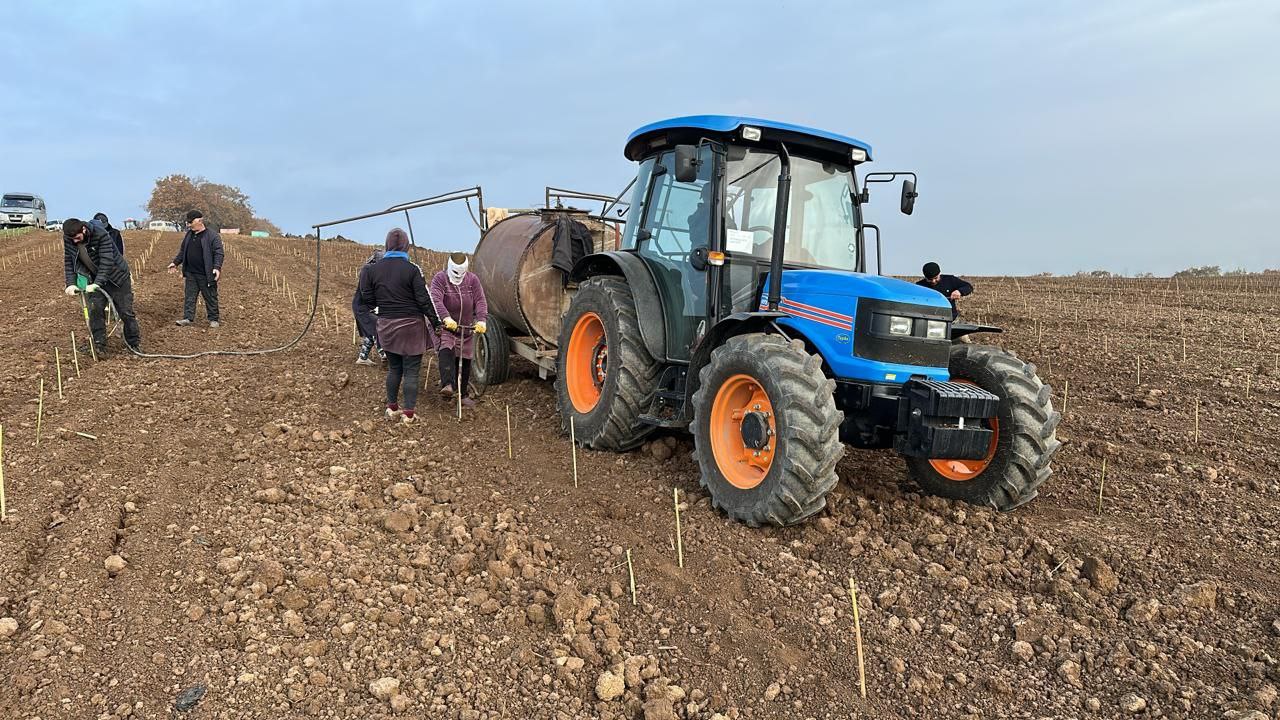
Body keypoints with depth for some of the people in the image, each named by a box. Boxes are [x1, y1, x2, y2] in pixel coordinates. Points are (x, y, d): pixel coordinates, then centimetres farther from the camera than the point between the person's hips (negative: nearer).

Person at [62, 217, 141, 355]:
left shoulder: (101, 234, -28)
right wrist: (71, 283, -16)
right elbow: (68, 261, -5)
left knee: (126, 312, 0)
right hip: (94, 279, 4)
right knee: (95, 310, -8)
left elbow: (106, 261, -31)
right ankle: (99, 345, 0)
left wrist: (97, 283, -37)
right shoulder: (68, 238, -11)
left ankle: (135, 342, 14)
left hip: (116, 276, -4)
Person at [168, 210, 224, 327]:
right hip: (191, 273, 6)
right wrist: (175, 263, 16)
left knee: (211, 298, 3)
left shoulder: (212, 235, -10)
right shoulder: (189, 234, 12)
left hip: (206, 274, -6)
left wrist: (217, 267, -26)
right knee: (189, 297, 7)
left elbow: (218, 253, -15)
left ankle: (213, 319, 12)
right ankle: (188, 318, 11)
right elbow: (182, 251, 22)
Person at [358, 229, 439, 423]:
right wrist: (436, 322, -6)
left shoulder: (372, 270, -1)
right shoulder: (412, 269, -14)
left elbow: (368, 299, 3)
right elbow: (424, 300, -14)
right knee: (411, 371, 3)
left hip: (386, 325, 4)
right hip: (411, 326, -4)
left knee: (394, 368, 20)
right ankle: (408, 414, 4)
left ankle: (392, 408, 27)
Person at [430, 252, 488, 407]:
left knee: (465, 360, 6)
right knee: (446, 351, -28)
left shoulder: (472, 279, -1)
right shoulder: (439, 278, -10)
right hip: (445, 326, -3)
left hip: (467, 328, 3)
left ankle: (462, 394, 19)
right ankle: (447, 385, -38)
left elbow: (480, 301, -8)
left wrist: (482, 320, -25)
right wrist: (446, 318, -41)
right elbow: (436, 300, -25)